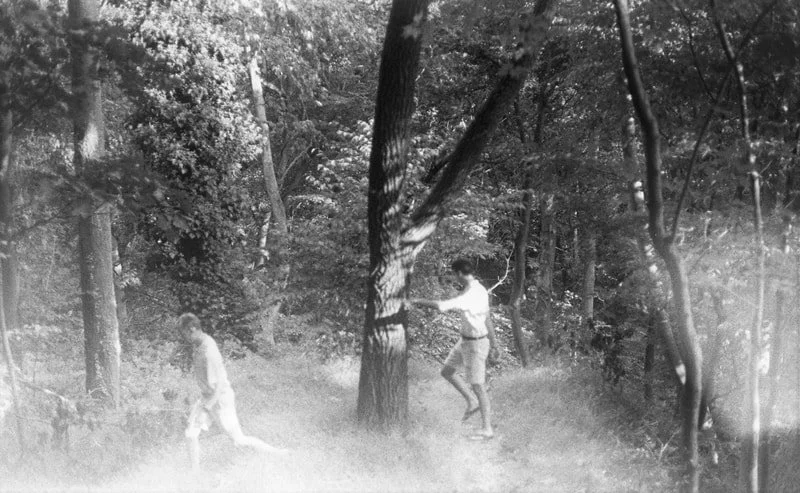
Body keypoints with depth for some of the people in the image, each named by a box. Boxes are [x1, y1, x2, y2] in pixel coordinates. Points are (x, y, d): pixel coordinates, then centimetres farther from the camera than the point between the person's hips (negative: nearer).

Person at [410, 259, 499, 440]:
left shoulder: (470, 296, -30)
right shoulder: (480, 289, 3)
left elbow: (442, 306, -37)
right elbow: (488, 319, 11)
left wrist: (420, 301, -22)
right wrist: (493, 345, 19)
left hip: (474, 345, -10)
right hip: (466, 341, 10)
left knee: (478, 386, 2)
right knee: (447, 372, 17)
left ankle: (487, 429, 14)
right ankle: (472, 403, 26)